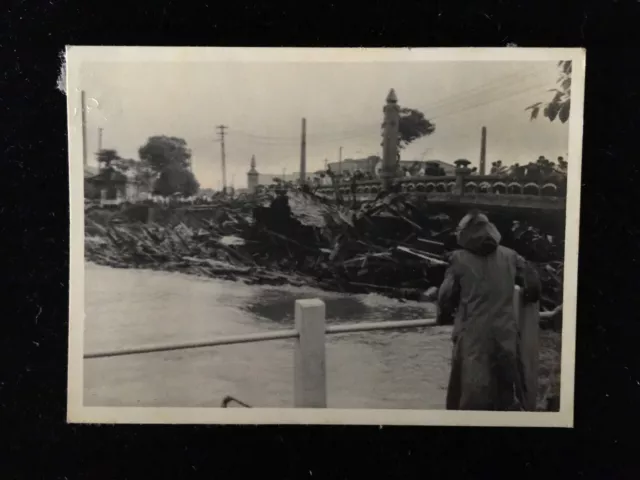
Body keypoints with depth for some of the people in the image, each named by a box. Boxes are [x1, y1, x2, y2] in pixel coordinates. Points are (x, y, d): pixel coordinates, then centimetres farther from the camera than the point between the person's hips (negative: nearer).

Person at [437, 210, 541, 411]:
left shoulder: (459, 259, -5)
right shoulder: (510, 256, 4)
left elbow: (446, 296, 0)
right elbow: (533, 285, 12)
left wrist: (443, 316, 21)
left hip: (473, 335, -3)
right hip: (506, 334, 3)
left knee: (470, 391, 7)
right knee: (509, 388, 17)